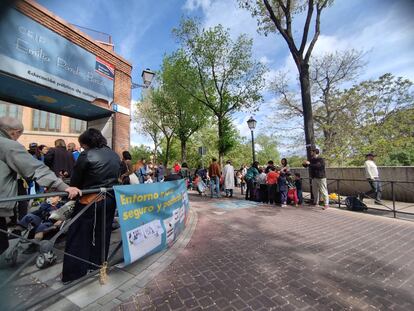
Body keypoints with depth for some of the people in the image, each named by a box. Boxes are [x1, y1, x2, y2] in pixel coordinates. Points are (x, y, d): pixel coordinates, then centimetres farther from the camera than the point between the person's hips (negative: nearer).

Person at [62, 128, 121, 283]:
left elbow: (75, 180, -5)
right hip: (110, 200, 6)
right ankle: (98, 263, 34)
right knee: (102, 233, 18)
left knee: (79, 236, 9)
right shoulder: (115, 156, 5)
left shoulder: (86, 155, -12)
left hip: (90, 200, -5)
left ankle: (72, 272, 20)